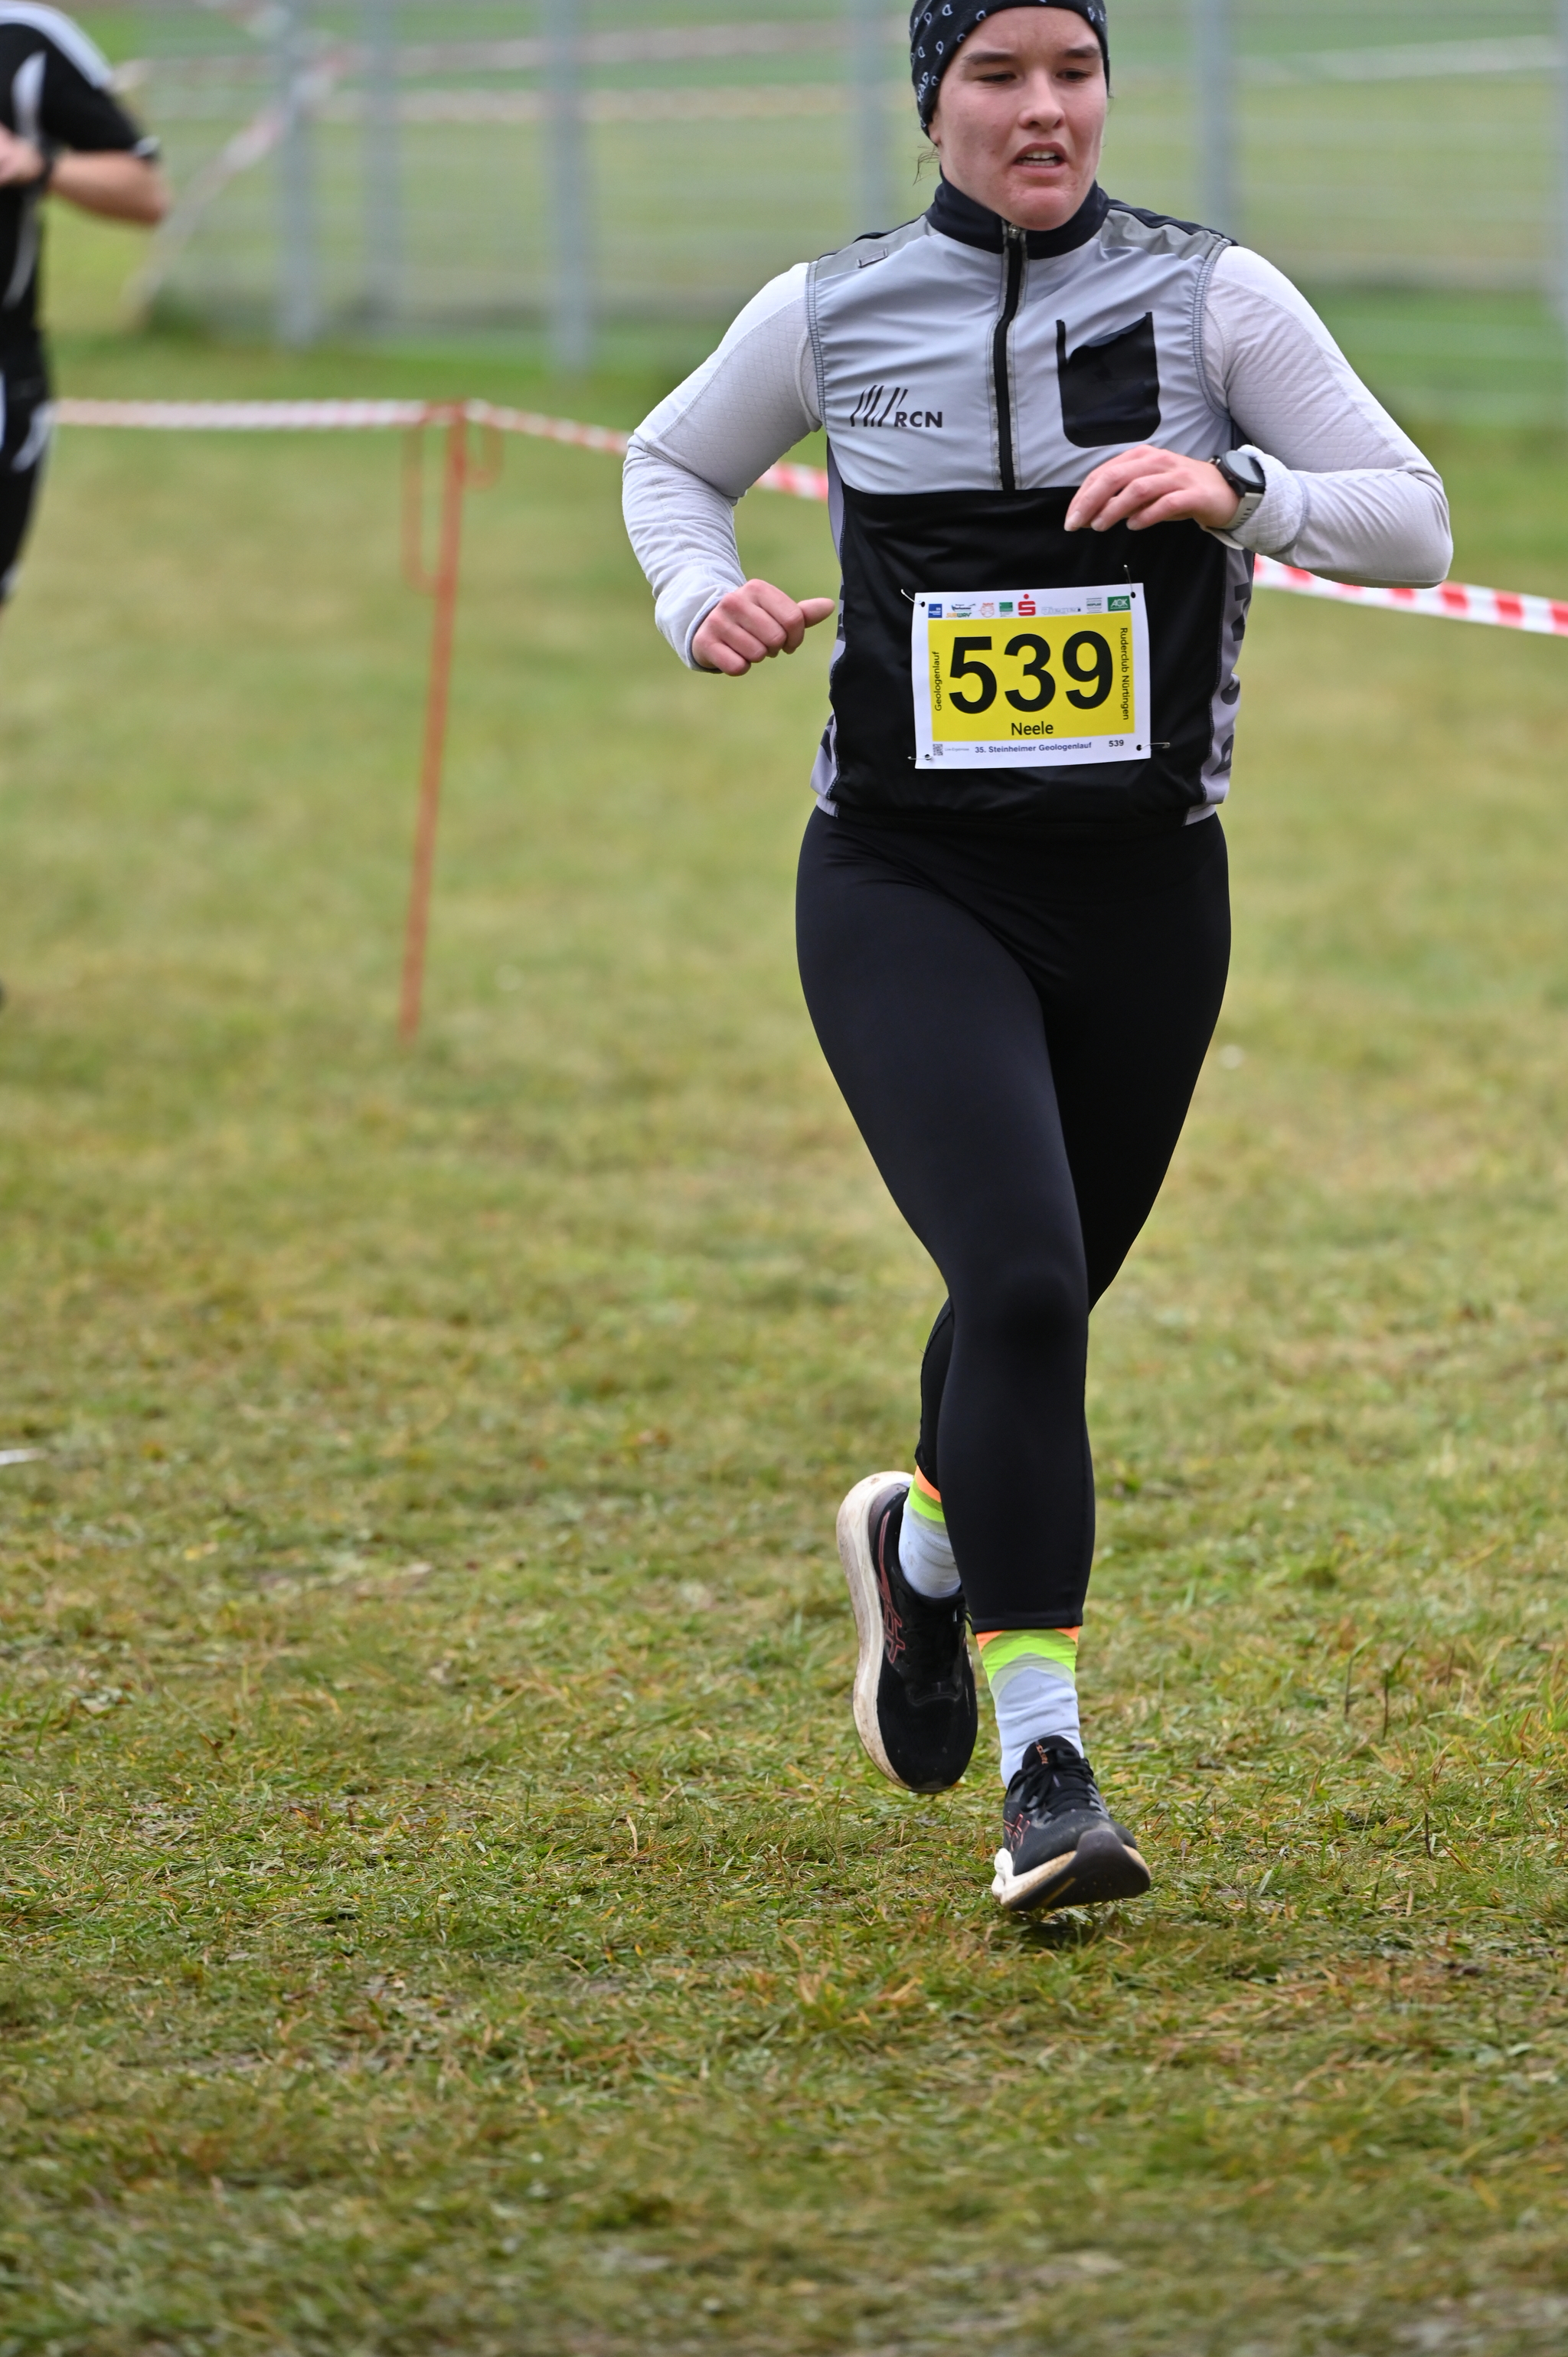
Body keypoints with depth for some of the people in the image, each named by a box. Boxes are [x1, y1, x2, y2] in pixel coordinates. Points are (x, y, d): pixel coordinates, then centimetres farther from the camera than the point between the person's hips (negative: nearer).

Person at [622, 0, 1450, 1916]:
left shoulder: (1213, 299, -1)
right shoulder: (830, 314, 0)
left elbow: (1414, 521, -4)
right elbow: (670, 463, 18)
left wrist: (1239, 490, -23)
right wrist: (701, 598, -3)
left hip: (1141, 890, 2)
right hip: (909, 883, -2)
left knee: (1044, 1291, 15)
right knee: (1020, 1273, -20)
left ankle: (923, 1543, 50)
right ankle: (1044, 1767, -17)